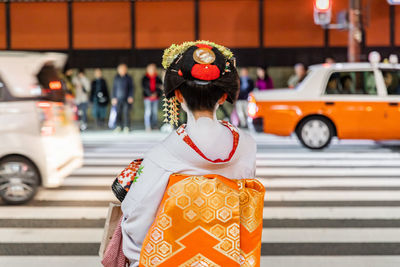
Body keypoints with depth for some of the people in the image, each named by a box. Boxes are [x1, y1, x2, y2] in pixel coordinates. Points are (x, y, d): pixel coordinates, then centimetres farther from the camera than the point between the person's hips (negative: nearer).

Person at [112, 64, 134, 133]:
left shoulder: (128, 78, 2)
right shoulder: (116, 78, 9)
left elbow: (131, 88, 4)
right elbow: (114, 88, 14)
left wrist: (131, 96, -6)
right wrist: (114, 97, 9)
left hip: (126, 99, -2)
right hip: (118, 98, 2)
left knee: (126, 113, -6)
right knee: (118, 113, 0)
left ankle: (127, 127, 0)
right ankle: (119, 126, 9)